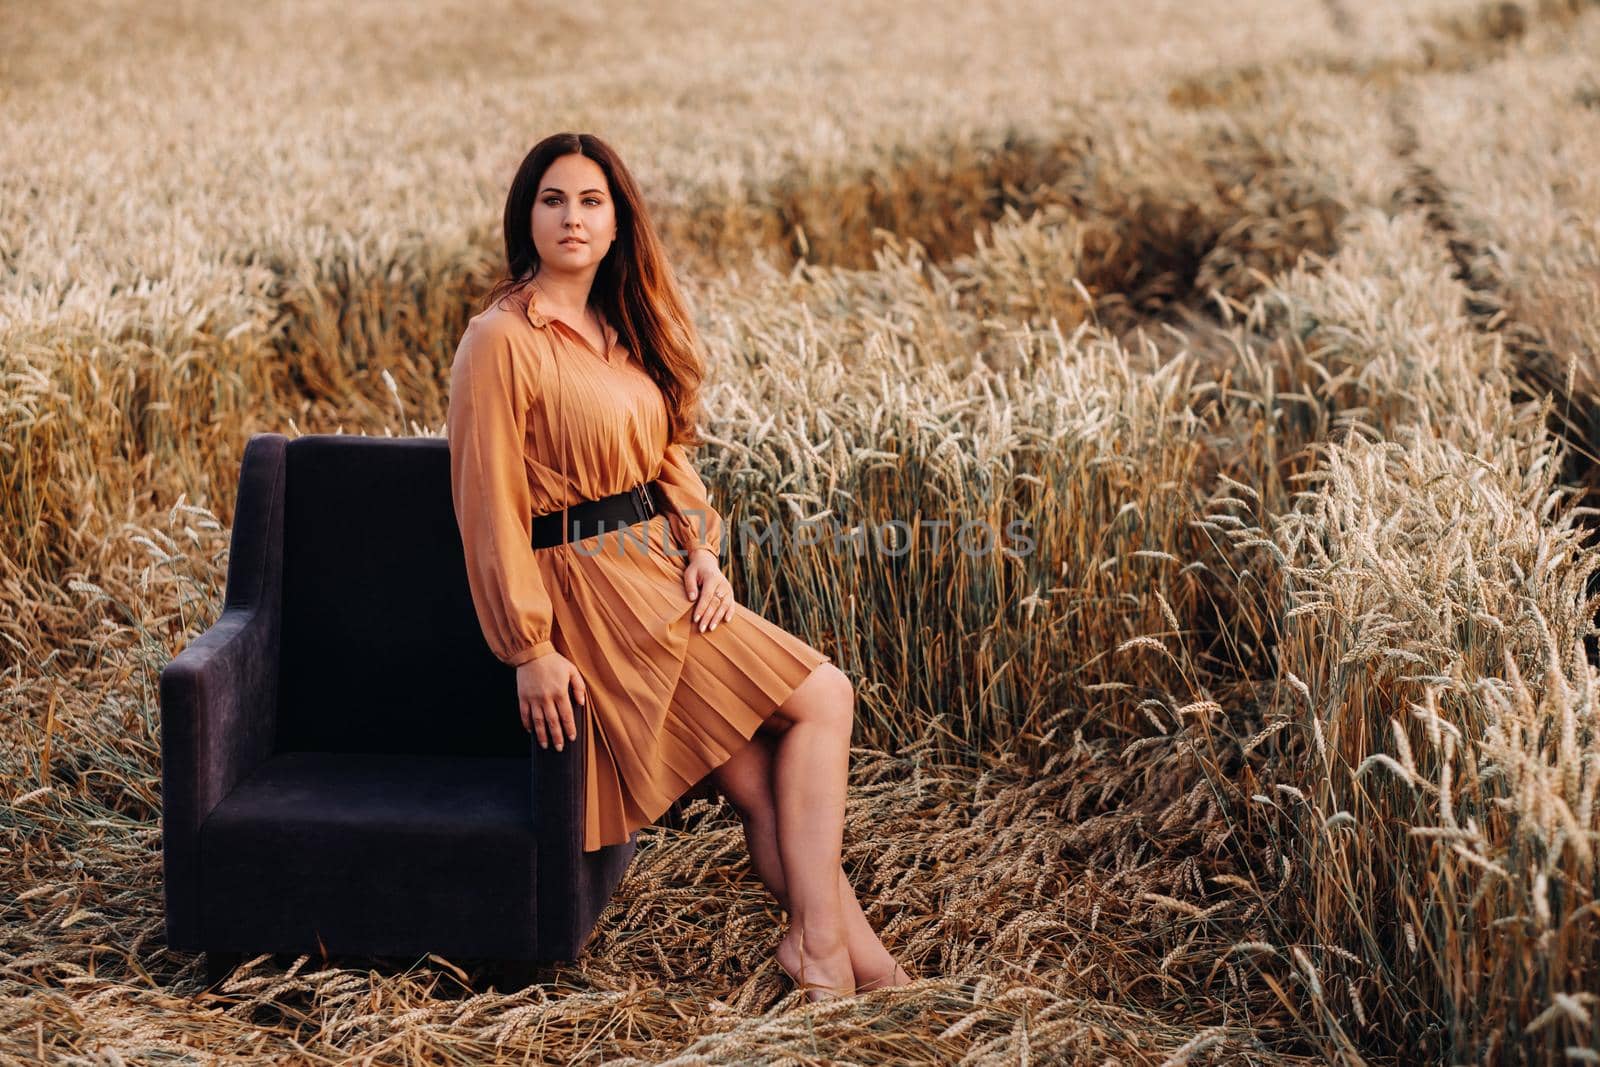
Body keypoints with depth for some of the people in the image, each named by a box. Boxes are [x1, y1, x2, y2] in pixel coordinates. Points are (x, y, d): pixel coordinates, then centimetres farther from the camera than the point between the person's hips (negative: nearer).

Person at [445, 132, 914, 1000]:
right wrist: (530, 648, -16)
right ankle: (831, 943, -1)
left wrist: (701, 548, 3)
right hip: (591, 593, -8)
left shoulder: (623, 327, 13)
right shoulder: (503, 341, -13)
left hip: (658, 574, 8)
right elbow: (490, 506, -14)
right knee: (822, 697, -10)